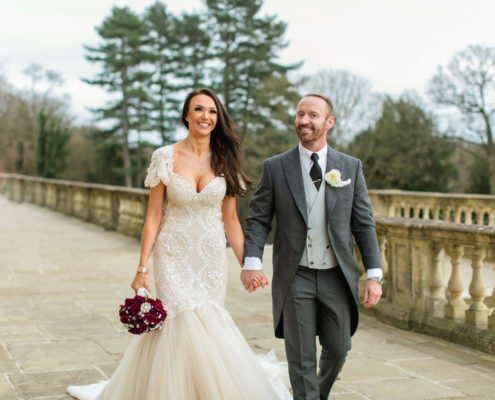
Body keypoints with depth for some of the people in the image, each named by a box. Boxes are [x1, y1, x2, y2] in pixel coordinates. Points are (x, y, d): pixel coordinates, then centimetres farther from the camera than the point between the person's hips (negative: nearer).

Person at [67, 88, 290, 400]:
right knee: (185, 324, -12)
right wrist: (142, 268, -7)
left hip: (212, 259, 2)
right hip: (174, 258, -2)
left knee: (208, 326, 2)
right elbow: (154, 215, -2)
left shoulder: (225, 162, 4)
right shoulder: (166, 157, -3)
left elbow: (230, 220, 6)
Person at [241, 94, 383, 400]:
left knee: (338, 349, 13)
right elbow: (259, 220, 0)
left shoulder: (351, 167, 4)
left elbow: (364, 224, 4)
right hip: (295, 278, -2)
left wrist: (374, 275, -2)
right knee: (301, 358, 4)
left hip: (337, 277, 2)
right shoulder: (275, 168, 1)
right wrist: (252, 261, -17)